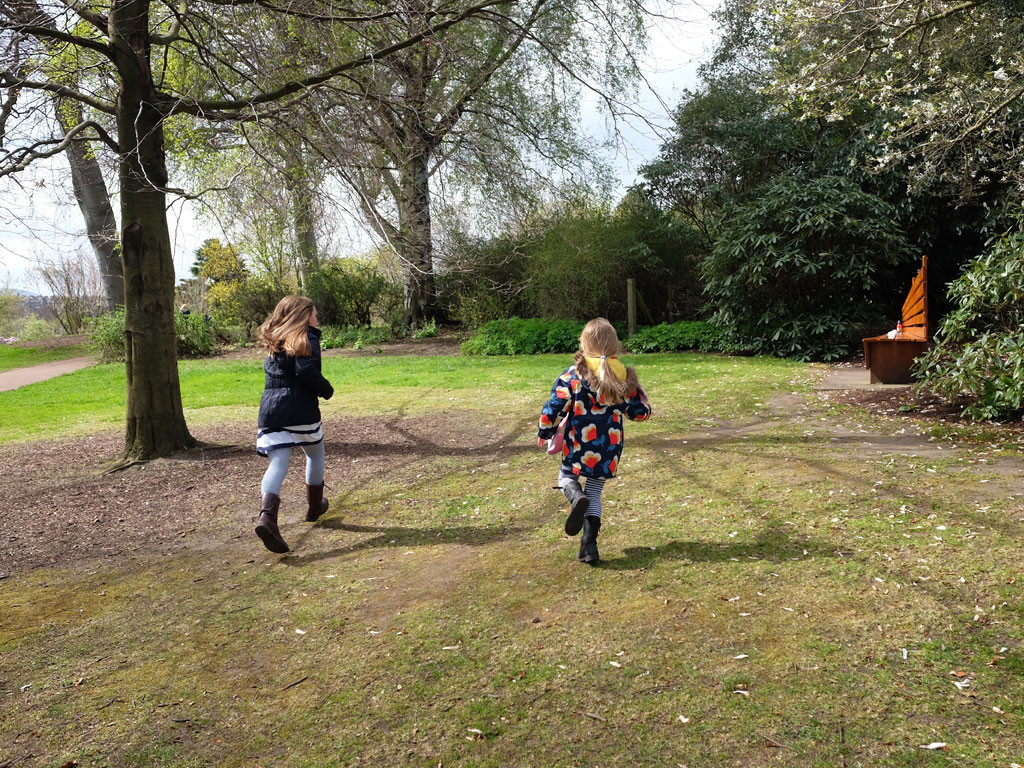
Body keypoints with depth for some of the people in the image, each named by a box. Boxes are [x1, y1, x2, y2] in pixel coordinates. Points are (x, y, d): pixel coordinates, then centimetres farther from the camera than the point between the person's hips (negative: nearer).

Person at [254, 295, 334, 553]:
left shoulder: (274, 341, 16)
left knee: (277, 464, -3)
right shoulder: (307, 338, -6)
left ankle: (267, 516, -24)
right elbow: (306, 371, -21)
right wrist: (327, 390, -5)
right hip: (300, 412, -5)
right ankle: (314, 508, 33)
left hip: (270, 410, 5)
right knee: (315, 455, 20)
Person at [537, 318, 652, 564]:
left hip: (578, 445, -3)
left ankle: (576, 496, -13)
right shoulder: (624, 376, -2)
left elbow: (553, 409, -10)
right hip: (609, 448, 3)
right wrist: (637, 394, 28)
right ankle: (589, 544, 8)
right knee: (595, 492, 18)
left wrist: (544, 433, 7)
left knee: (566, 476, 23)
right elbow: (641, 412, 7)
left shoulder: (572, 375, -11)